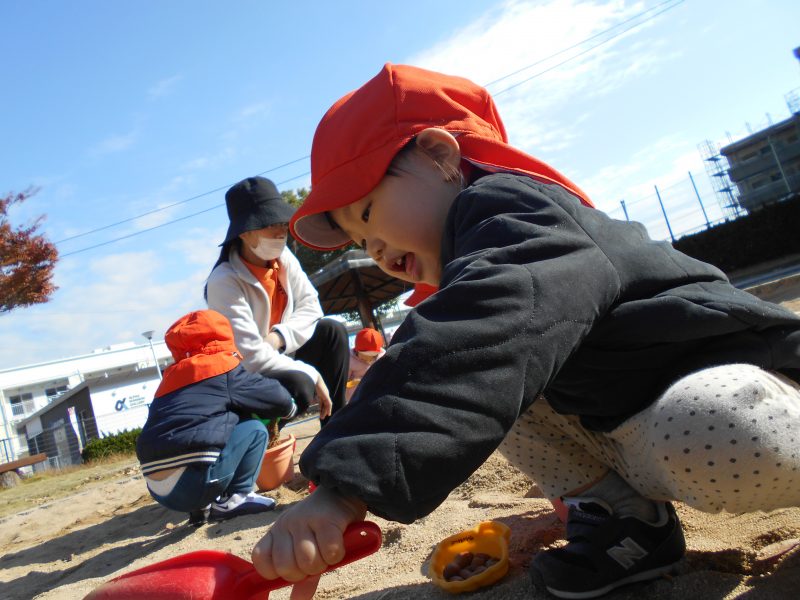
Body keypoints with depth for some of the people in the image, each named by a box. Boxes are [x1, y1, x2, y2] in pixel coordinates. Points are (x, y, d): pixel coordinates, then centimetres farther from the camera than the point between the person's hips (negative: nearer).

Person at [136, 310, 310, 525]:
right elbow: (273, 395, 8)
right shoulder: (222, 369, 2)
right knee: (255, 430, 7)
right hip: (193, 483, -8)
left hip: (159, 491, 8)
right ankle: (234, 499, 3)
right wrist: (292, 406, 33)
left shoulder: (172, 379, 23)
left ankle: (201, 506, 14)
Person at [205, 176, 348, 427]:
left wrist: (277, 338, -24)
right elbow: (252, 357, -32)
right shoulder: (223, 283, -28)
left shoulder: (283, 257, -7)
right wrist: (313, 375, -26)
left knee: (332, 331, -12)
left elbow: (310, 307, -5)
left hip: (278, 355, 7)